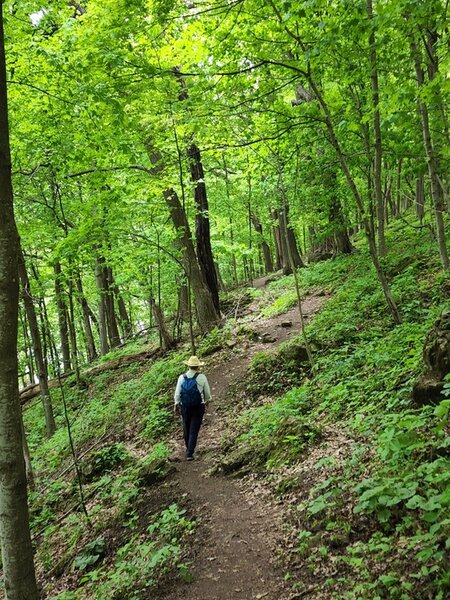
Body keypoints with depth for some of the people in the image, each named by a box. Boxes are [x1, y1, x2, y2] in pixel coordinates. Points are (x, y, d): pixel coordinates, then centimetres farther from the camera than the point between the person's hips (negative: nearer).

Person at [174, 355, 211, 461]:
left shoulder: (182, 377, -3)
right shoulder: (202, 378, -8)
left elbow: (177, 393, 0)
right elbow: (207, 394, 1)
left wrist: (176, 405, 16)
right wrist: (206, 400, 22)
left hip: (185, 407, 3)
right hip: (198, 407, -2)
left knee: (186, 428, 20)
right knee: (194, 431, 1)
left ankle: (188, 448, 38)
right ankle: (189, 453, -5)